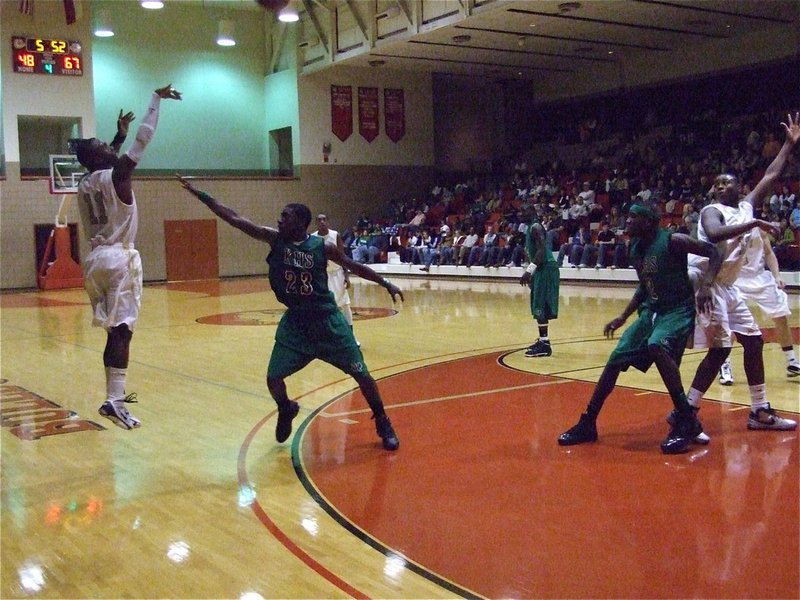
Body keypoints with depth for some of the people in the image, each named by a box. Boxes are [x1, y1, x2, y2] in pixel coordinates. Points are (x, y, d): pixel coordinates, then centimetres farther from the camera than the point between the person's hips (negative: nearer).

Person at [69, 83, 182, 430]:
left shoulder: (84, 185, 15)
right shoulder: (116, 176, -8)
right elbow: (144, 138, -8)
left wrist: (120, 133, 40)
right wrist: (157, 98, 1)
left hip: (95, 258, 9)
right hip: (119, 258, -9)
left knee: (114, 330, 17)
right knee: (122, 330, -11)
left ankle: (115, 393, 26)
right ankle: (113, 402, -18)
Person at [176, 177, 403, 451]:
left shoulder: (322, 247, -13)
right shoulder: (274, 238, -8)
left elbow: (353, 265, 2)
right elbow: (233, 218, -11)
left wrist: (386, 283, 2)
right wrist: (199, 194, -14)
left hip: (326, 319, -2)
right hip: (294, 320, 2)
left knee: (361, 374, -1)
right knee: (273, 378, 0)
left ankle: (382, 422, 19)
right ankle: (286, 411, 34)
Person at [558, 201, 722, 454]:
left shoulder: (673, 241, -15)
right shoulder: (636, 249, 7)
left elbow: (714, 252, -13)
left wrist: (705, 285, -27)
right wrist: (623, 317, 17)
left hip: (678, 310, -7)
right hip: (650, 310, 8)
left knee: (657, 346, -35)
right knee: (616, 359, 2)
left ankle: (687, 422, -24)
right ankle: (587, 424, 13)